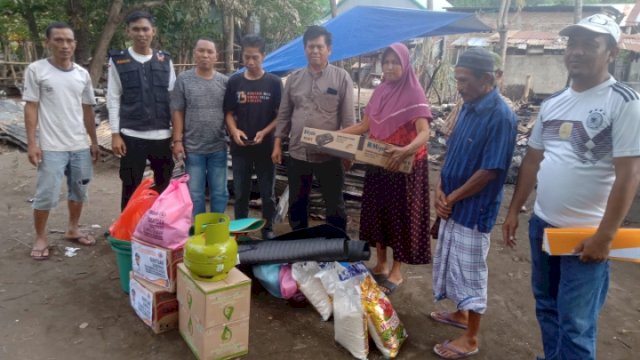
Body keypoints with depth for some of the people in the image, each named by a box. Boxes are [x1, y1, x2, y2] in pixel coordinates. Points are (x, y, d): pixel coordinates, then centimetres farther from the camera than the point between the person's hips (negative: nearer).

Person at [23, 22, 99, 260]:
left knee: (79, 191, 15)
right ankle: (40, 238, 19)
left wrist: (94, 141, 12)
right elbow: (31, 108, -5)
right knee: (46, 195, 1)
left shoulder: (82, 74, 7)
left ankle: (73, 230, 32)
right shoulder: (36, 70, -4)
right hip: (51, 146, -4)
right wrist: (32, 143, -10)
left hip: (80, 145, 4)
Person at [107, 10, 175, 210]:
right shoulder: (118, 61, 4)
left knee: (164, 188, 10)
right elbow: (113, 99, 1)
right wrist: (115, 134, -5)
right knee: (131, 189, 6)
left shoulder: (165, 60, 9)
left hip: (163, 135, 2)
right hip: (131, 136, -2)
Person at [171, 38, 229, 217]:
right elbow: (178, 112, -1)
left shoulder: (225, 81, 4)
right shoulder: (183, 79, 0)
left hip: (218, 147, 1)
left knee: (220, 193, 10)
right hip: (193, 148, -1)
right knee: (194, 194, 7)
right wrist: (177, 140, -5)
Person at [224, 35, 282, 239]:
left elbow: (281, 115, -1)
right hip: (240, 147, 2)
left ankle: (268, 229, 24)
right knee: (240, 193, 10)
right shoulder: (234, 82, 4)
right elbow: (228, 113, 7)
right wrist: (234, 130, -13)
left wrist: (264, 132, -16)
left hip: (266, 146, -1)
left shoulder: (274, 82, -2)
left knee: (267, 193, 8)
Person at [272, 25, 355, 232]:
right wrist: (277, 144, 7)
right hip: (297, 153, 4)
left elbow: (348, 118, -4)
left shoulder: (341, 78, -3)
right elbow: (284, 115, 11)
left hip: (329, 154, -3)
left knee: (334, 205, 8)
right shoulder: (294, 79, 8)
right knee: (296, 204, 15)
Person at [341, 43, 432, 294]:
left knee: (400, 215, 3)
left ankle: (396, 272, 16)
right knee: (377, 212, 13)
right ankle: (380, 264, 29)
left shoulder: (414, 93, -12)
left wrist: (406, 150, -42)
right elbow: (365, 126, 13)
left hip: (404, 164, -6)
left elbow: (424, 133, -22)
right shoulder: (379, 92, 8)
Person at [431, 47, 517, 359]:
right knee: (452, 262, 21)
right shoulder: (468, 108, 6)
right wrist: (440, 190, -3)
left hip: (474, 209, -8)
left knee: (470, 270, 3)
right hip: (453, 204, 8)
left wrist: (452, 197, -13)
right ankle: (461, 313, 42)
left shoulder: (500, 116, -20)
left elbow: (490, 171, -22)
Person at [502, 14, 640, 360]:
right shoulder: (552, 103, 7)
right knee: (546, 306, 20)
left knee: (575, 324, 3)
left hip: (586, 234, -6)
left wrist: (604, 236, -16)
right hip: (542, 224, 6)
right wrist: (514, 211, 10)